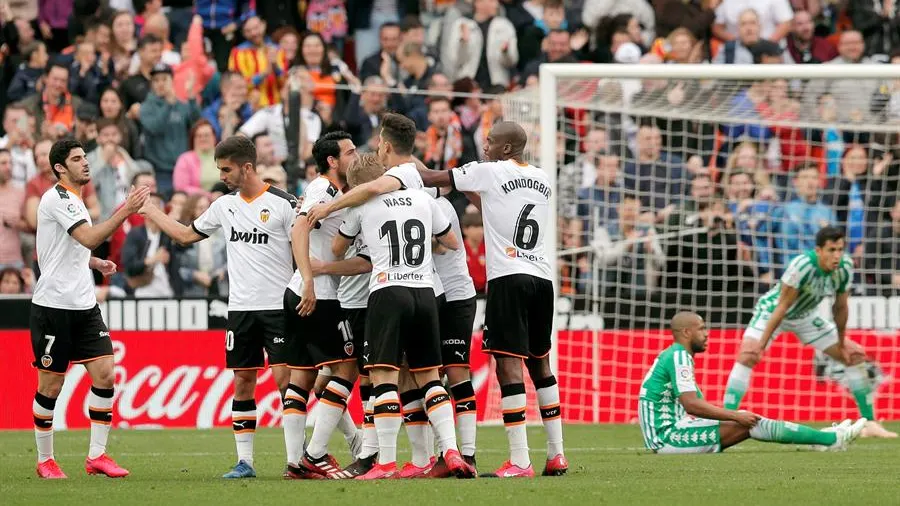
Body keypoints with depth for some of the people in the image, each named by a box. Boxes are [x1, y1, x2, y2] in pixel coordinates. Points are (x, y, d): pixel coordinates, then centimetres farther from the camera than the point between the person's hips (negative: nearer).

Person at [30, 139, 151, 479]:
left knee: (105, 375, -3)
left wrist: (96, 263, 14)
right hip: (53, 306, -8)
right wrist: (125, 212, -30)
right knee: (51, 386, 1)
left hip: (83, 304, 8)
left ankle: (97, 456, 1)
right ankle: (45, 460, 14)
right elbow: (90, 238, -26)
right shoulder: (57, 198, -13)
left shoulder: (73, 199, 15)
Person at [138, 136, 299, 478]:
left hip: (278, 306, -5)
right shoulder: (225, 206, 11)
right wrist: (149, 210, 25)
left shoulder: (283, 204, -6)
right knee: (242, 382, 4)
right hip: (240, 308, 6)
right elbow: (186, 235, 24)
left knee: (284, 377, -9)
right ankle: (244, 461, 7)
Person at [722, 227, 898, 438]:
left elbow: (840, 307, -4)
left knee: (855, 355, 3)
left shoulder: (845, 267, -18)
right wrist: (761, 344, -31)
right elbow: (783, 306, -31)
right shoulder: (802, 266, -35)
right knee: (747, 356, -29)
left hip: (805, 317, 6)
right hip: (771, 309, -6)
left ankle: (870, 423, 12)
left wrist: (841, 345, 4)